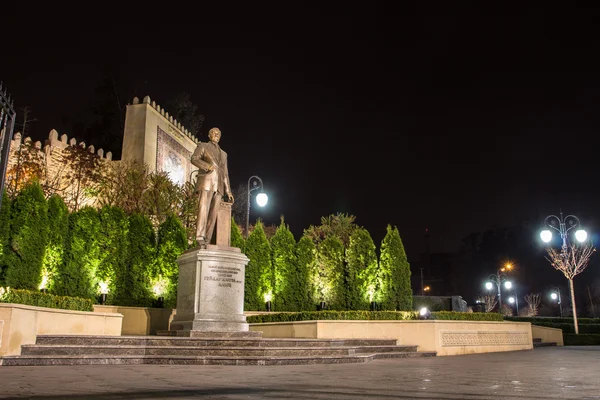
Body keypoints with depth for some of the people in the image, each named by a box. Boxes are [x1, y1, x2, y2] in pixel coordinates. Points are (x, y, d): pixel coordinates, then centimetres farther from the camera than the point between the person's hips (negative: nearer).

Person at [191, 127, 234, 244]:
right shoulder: (202, 146, 16)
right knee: (203, 209, -17)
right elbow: (194, 159, -2)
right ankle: (200, 238, -24)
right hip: (206, 182, -5)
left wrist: (228, 191, 15)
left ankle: (207, 241, -11)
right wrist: (207, 166, -20)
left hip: (219, 186, 5)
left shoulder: (223, 154, 30)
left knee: (213, 214, -6)